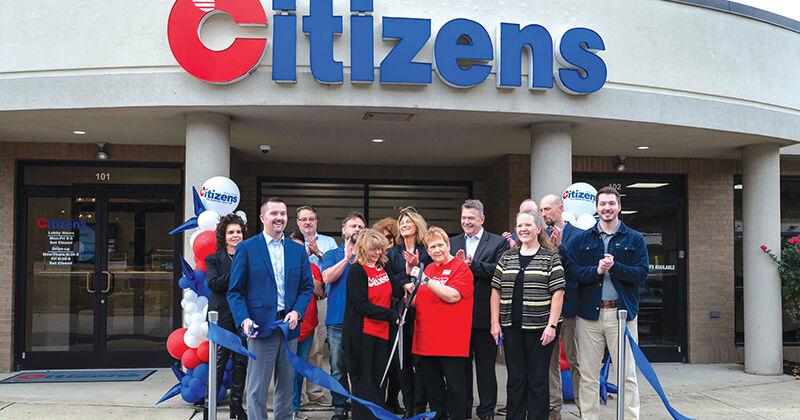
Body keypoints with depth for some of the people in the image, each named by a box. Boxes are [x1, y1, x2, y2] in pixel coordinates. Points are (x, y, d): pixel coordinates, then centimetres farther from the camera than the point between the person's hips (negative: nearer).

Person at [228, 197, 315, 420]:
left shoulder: (298, 250, 10)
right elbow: (235, 291, -2)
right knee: (257, 389, 0)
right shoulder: (246, 248, -1)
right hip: (261, 325, -4)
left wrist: (297, 312, -7)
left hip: (289, 325, 4)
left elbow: (307, 287, 10)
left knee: (286, 385, 13)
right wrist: (244, 319, -16)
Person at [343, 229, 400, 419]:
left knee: (379, 379, 11)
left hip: (382, 332, 7)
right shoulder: (356, 271, -10)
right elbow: (362, 305, -17)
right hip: (362, 333, -6)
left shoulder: (383, 267, 11)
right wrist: (392, 315, -18)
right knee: (363, 381, 0)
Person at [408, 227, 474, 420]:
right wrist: (411, 293, -1)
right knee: (432, 385, 14)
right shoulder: (427, 269, 14)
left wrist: (425, 279, -21)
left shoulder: (461, 267, -7)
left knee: (454, 385, 2)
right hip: (426, 339, 7)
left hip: (451, 341, -7)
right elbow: (418, 301, 22)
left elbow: (453, 296, -21)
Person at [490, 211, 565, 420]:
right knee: (515, 378, 10)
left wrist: (552, 325, -13)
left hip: (540, 327, -3)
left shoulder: (550, 257, -1)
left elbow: (557, 292, -6)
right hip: (512, 326, 3)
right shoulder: (507, 257, 10)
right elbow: (496, 290, 9)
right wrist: (495, 322, 1)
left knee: (537, 379, 4)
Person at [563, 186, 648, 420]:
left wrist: (615, 267, -17)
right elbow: (571, 271, -3)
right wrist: (597, 270, -17)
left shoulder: (635, 239, 6)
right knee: (588, 376, 8)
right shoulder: (582, 239, 9)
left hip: (622, 312, -1)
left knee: (627, 374, 3)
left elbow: (641, 274, -4)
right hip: (589, 313, 1)